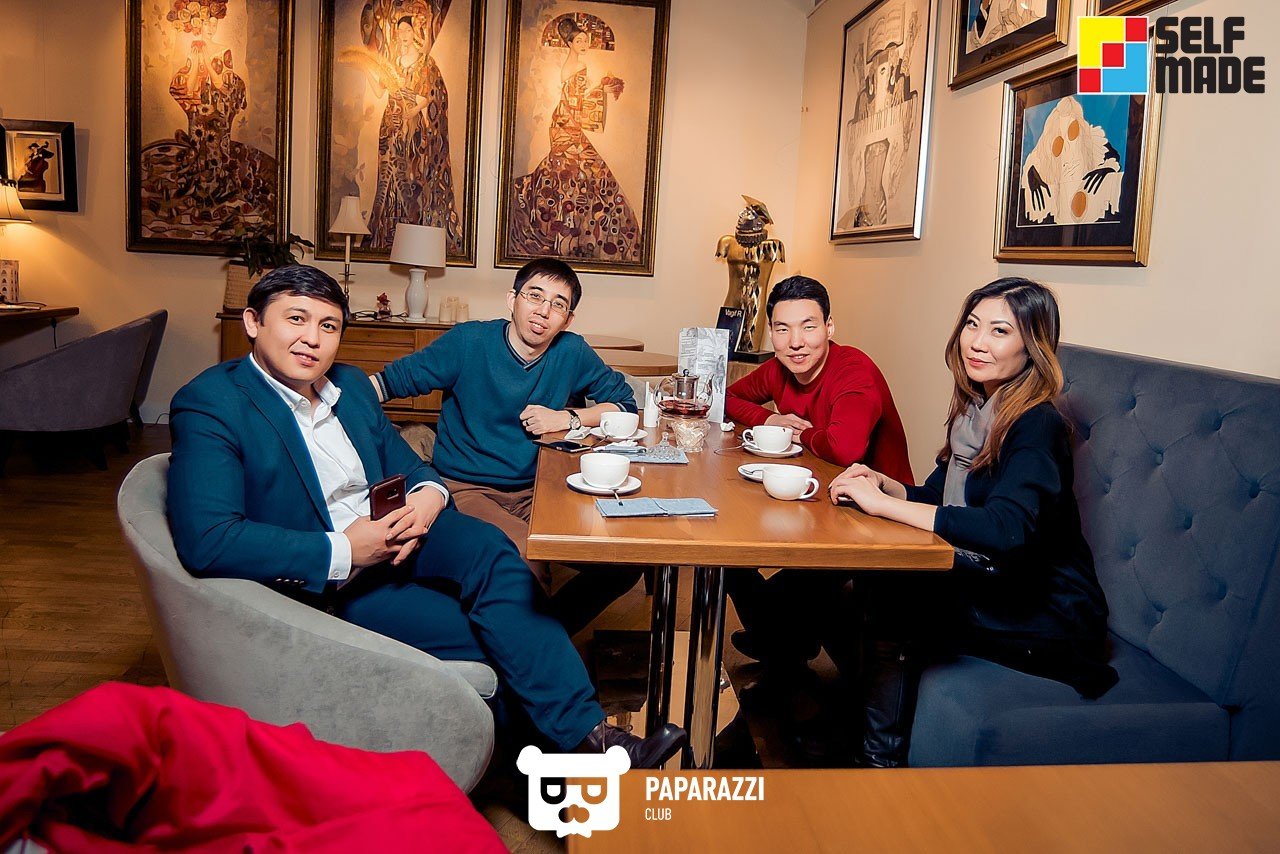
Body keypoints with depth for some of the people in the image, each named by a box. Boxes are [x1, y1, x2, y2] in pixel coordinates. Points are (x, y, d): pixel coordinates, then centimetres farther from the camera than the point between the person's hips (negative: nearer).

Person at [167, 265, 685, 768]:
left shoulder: (350, 385, 12)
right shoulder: (209, 404, -11)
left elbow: (406, 466, 17)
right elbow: (205, 542, -23)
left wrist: (430, 494, -10)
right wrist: (341, 552, -26)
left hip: (388, 533, 6)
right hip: (318, 580, -5)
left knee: (488, 548, -25)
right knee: (482, 634, -23)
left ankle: (584, 733, -25)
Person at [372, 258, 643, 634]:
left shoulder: (572, 353, 3)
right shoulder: (467, 342, -5)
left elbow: (624, 402, 11)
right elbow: (394, 378, 0)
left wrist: (568, 418, -5)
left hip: (536, 494, 4)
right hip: (464, 488, -4)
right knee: (527, 554, -34)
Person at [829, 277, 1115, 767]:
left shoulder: (1037, 426, -20)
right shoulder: (974, 407, 5)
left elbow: (1006, 529, -36)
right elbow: (937, 497, 13)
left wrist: (883, 503, -31)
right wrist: (883, 484, -9)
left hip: (1047, 616, -7)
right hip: (987, 585, 7)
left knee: (892, 600, -22)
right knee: (859, 590, -13)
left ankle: (880, 758, -4)